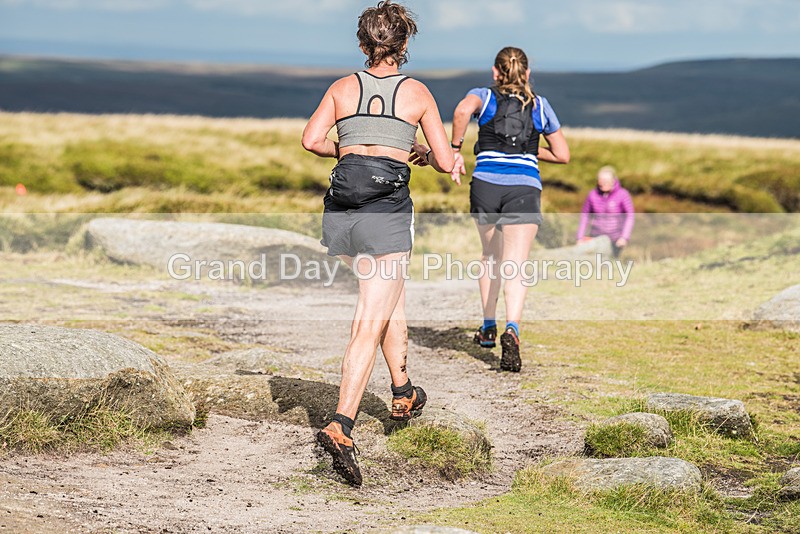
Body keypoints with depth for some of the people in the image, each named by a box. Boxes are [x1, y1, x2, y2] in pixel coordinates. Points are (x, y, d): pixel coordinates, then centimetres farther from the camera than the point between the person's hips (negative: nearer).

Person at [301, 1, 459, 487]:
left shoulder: (344, 87, 9)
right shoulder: (418, 93, 3)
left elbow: (312, 140, -3)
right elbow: (446, 162, 3)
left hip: (342, 208, 4)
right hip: (388, 210, -4)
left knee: (393, 297, 28)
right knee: (369, 327, -7)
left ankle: (403, 393, 40)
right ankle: (341, 427, -21)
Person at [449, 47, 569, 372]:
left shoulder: (484, 96, 11)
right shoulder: (540, 105, 18)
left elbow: (463, 110, -14)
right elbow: (562, 155, 21)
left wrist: (455, 150, -6)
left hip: (486, 183, 1)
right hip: (525, 187, -1)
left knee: (491, 256, 24)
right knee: (515, 265, -11)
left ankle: (488, 328, 31)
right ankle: (511, 329, -34)